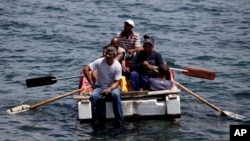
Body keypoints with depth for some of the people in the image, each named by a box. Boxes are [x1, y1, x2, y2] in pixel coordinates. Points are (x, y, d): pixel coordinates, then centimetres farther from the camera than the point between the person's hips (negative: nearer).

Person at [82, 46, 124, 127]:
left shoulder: (117, 66, -11)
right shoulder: (99, 62, -10)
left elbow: (117, 82, -11)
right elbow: (85, 69, -6)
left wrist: (109, 89, -30)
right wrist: (92, 83, -7)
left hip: (113, 87, -1)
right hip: (100, 86, 1)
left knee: (116, 94, -36)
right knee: (94, 96, -32)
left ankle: (119, 120, -27)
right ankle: (97, 120, -20)